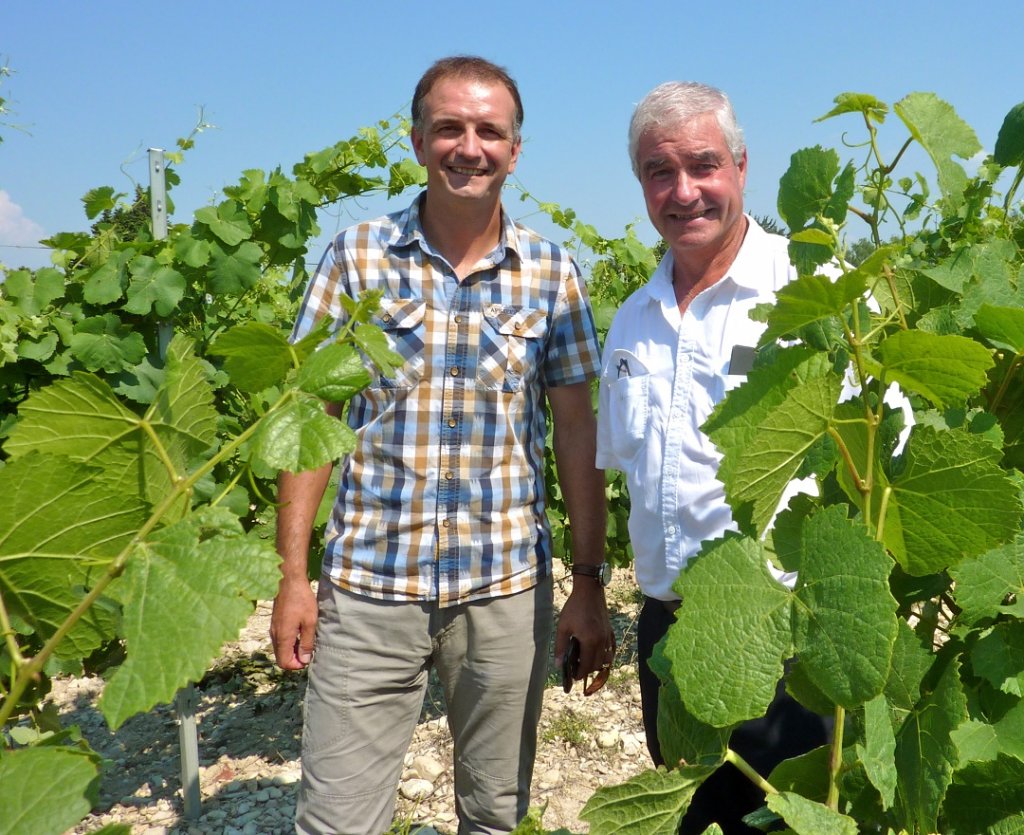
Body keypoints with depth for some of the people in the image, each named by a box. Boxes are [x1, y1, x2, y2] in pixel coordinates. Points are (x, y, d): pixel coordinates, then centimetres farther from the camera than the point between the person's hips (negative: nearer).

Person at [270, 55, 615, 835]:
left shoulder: (552, 271, 2)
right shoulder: (357, 256, 0)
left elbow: (578, 432, 4)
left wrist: (590, 583, 2)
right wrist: (293, 575, -2)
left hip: (506, 585, 1)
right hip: (367, 582, 0)